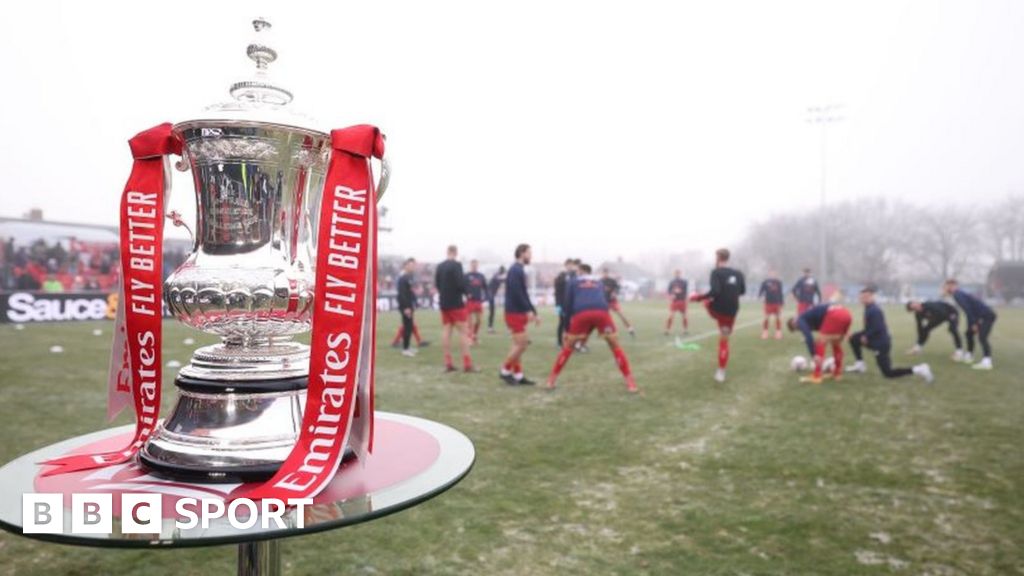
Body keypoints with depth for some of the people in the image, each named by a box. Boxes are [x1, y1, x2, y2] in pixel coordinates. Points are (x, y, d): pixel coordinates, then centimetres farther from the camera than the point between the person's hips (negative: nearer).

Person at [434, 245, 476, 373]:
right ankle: (467, 364, -6)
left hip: (443, 303, 7)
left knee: (446, 331, 7)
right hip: (456, 302, -7)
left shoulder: (439, 266, 10)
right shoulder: (456, 265, -13)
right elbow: (460, 283, -19)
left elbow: (436, 284, 14)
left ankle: (448, 363, 8)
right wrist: (466, 291, -2)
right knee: (463, 331, -4)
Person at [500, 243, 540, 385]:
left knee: (520, 345, 10)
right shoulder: (515, 270, -13)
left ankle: (518, 375, 14)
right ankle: (505, 370, 4)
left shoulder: (519, 270, 18)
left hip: (519, 313, 10)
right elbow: (516, 293, -22)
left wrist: (534, 313, 18)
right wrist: (529, 310, -20)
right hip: (514, 313, -10)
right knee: (520, 344, -8)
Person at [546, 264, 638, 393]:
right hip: (601, 312, 1)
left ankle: (551, 381, 18)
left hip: (581, 314, -1)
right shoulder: (599, 282, 34)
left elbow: (568, 304, 23)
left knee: (567, 347, 16)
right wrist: (599, 329, 45)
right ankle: (630, 382, 7)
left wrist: (567, 328, 28)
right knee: (615, 346, 13)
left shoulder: (573, 281, 27)